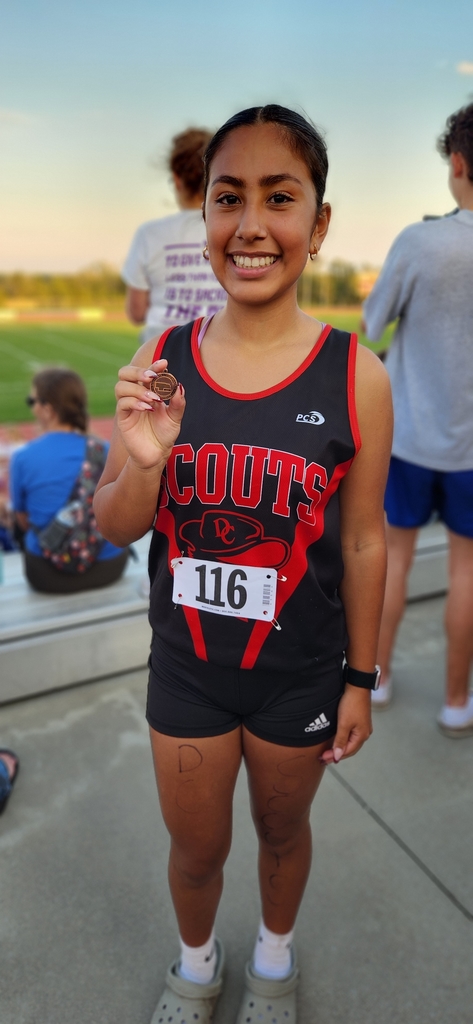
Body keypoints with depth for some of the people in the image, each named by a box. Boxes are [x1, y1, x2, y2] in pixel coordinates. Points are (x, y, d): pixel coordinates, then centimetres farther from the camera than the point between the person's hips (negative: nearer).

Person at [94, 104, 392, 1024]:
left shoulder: (353, 377, -16)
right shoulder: (159, 361, -11)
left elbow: (362, 543, -8)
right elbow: (116, 529, -4)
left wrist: (359, 680, -1)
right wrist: (144, 459, -26)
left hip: (299, 673, -1)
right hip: (185, 665, 2)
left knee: (282, 830, 27)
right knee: (195, 847, 24)